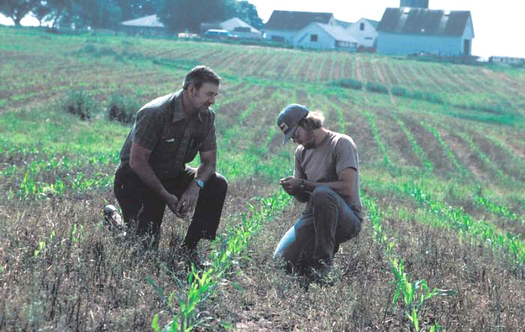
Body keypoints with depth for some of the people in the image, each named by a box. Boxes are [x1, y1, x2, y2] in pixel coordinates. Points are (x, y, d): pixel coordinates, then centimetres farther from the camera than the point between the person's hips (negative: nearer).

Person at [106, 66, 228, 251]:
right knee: (144, 245, -13)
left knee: (217, 185, -15)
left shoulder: (206, 116, -6)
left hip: (172, 175, 6)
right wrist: (166, 196, -24)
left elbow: (209, 161, -1)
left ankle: (189, 249, -7)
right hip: (136, 179, -6)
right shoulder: (155, 114, -26)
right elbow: (137, 161, -25)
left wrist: (195, 186, -23)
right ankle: (113, 219, 20)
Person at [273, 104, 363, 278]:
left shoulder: (341, 143, -10)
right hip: (313, 218, 6)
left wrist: (303, 184, -19)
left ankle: (323, 263, -24)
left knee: (321, 193, -37)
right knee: (283, 259, -13)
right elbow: (303, 198, 14)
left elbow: (347, 188, -23)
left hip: (348, 219, -6)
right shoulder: (301, 152, 12)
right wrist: (293, 189, -11)